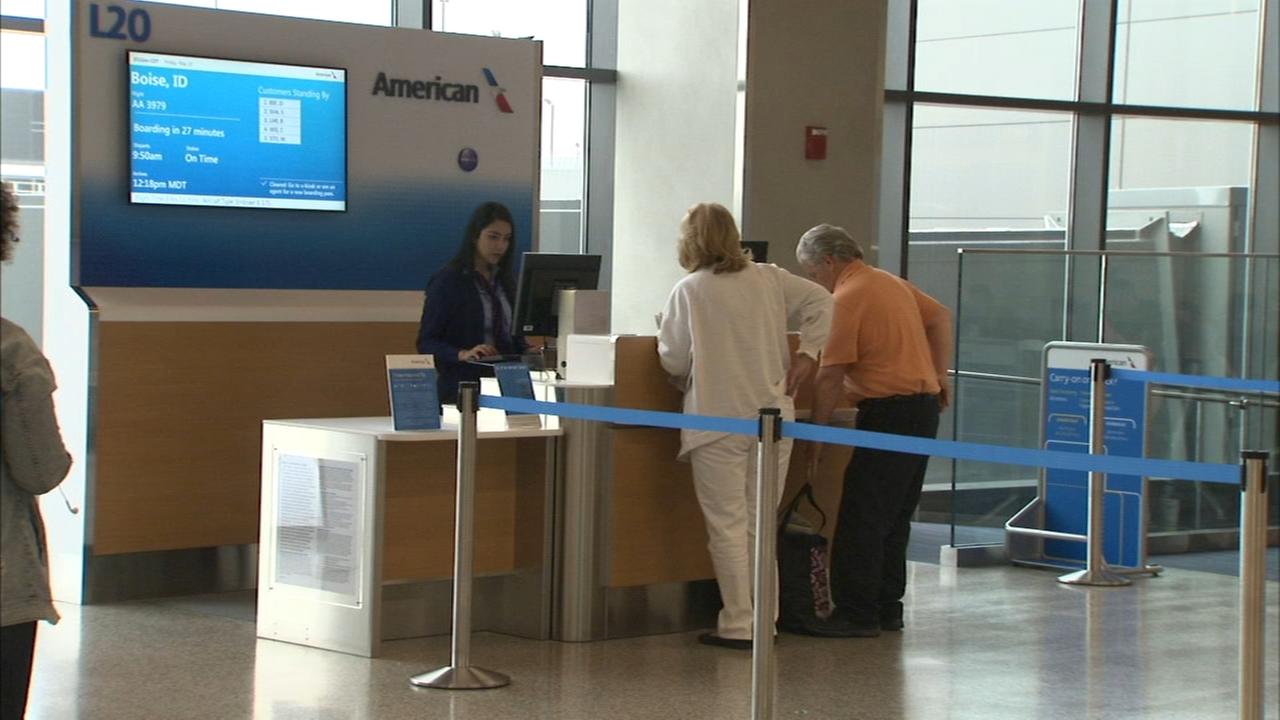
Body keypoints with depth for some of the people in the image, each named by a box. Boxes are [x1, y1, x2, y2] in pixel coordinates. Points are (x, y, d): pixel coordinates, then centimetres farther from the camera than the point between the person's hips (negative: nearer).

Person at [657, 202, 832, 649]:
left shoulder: (689, 291, -5)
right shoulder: (769, 279, 7)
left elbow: (673, 361, -3)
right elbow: (820, 301, 8)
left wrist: (688, 382, 18)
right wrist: (808, 352, 7)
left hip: (718, 420, -4)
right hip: (773, 415, 4)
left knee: (728, 525, 0)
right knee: (761, 523, 12)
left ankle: (739, 624, -1)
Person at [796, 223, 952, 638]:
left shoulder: (846, 299, -12)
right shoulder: (892, 282, 15)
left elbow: (831, 377, -15)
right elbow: (940, 317, 25)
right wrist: (939, 374, 23)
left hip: (888, 412, -9)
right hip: (925, 404, 9)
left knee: (861, 518, -6)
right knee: (894, 518, 15)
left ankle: (857, 615, -7)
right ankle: (888, 609, 18)